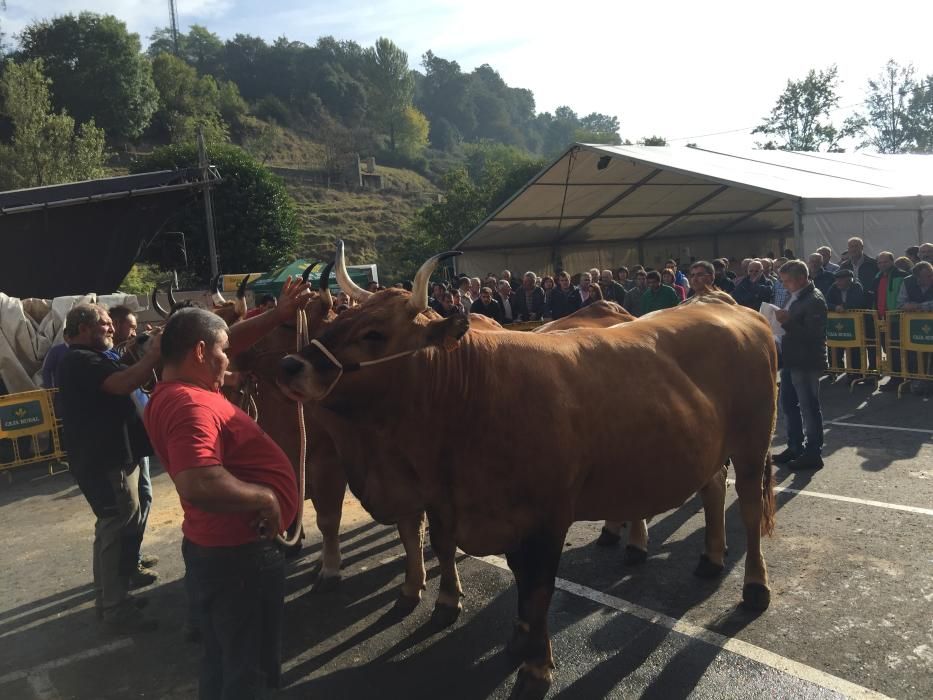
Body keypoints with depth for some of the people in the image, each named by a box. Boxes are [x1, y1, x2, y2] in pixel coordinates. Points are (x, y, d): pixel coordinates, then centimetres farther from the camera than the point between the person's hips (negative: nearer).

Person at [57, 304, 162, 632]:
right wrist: (153, 355, -25)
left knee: (113, 528, 20)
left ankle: (108, 597, 32)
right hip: (106, 460, -11)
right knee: (120, 530, -6)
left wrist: (149, 356, 1)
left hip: (108, 456, 11)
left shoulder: (87, 360, 18)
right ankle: (117, 610, 2)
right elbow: (123, 383, -33)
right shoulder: (79, 361, -17)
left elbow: (123, 381, 14)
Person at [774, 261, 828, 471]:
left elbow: (812, 333, -23)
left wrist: (787, 322, -27)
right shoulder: (796, 297, 13)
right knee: (788, 404, 15)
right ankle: (795, 448, 27)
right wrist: (782, 320, 5)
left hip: (806, 362, -10)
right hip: (792, 360, 10)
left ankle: (813, 453, 8)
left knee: (809, 407, -2)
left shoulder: (815, 300, -15)